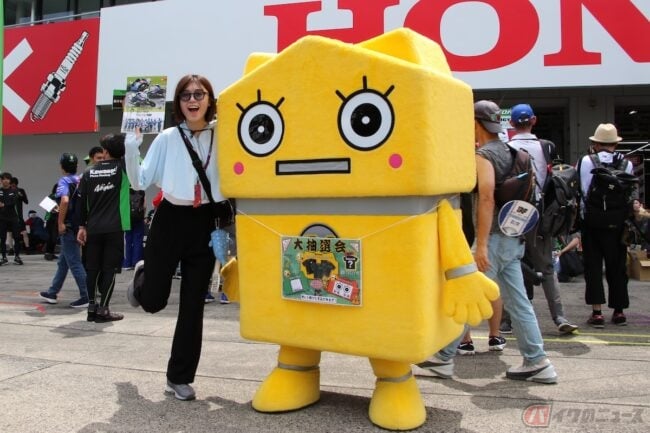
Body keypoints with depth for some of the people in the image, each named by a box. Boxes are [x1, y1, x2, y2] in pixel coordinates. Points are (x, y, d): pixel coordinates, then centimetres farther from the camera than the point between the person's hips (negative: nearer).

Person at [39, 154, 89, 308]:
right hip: (79, 225, 8)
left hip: (69, 227, -8)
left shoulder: (64, 181, -11)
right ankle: (52, 293, 29)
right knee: (63, 262, 18)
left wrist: (60, 222, -21)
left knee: (74, 263, -3)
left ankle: (86, 297, -1)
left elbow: (65, 201, -28)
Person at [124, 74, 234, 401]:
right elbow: (139, 182, -3)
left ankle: (179, 377, 20)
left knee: (193, 304, 4)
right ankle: (141, 278, 45)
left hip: (206, 223, 1)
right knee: (153, 300, 5)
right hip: (170, 220, 0)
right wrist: (131, 147, -14)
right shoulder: (167, 139, 0)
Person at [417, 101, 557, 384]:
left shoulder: (484, 155, -13)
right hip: (513, 238, 9)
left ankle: (444, 358, 9)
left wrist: (481, 245, -24)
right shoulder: (506, 152, 14)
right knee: (518, 302, 10)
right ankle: (537, 363, 13)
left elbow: (487, 199, -22)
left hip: (495, 238, -9)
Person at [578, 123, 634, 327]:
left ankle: (597, 312, 2)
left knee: (593, 267, 4)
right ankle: (619, 311, 18)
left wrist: (581, 213, 2)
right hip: (618, 224, 2)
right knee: (617, 267, 12)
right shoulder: (627, 164, -1)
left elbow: (581, 192, -9)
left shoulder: (586, 161, -8)